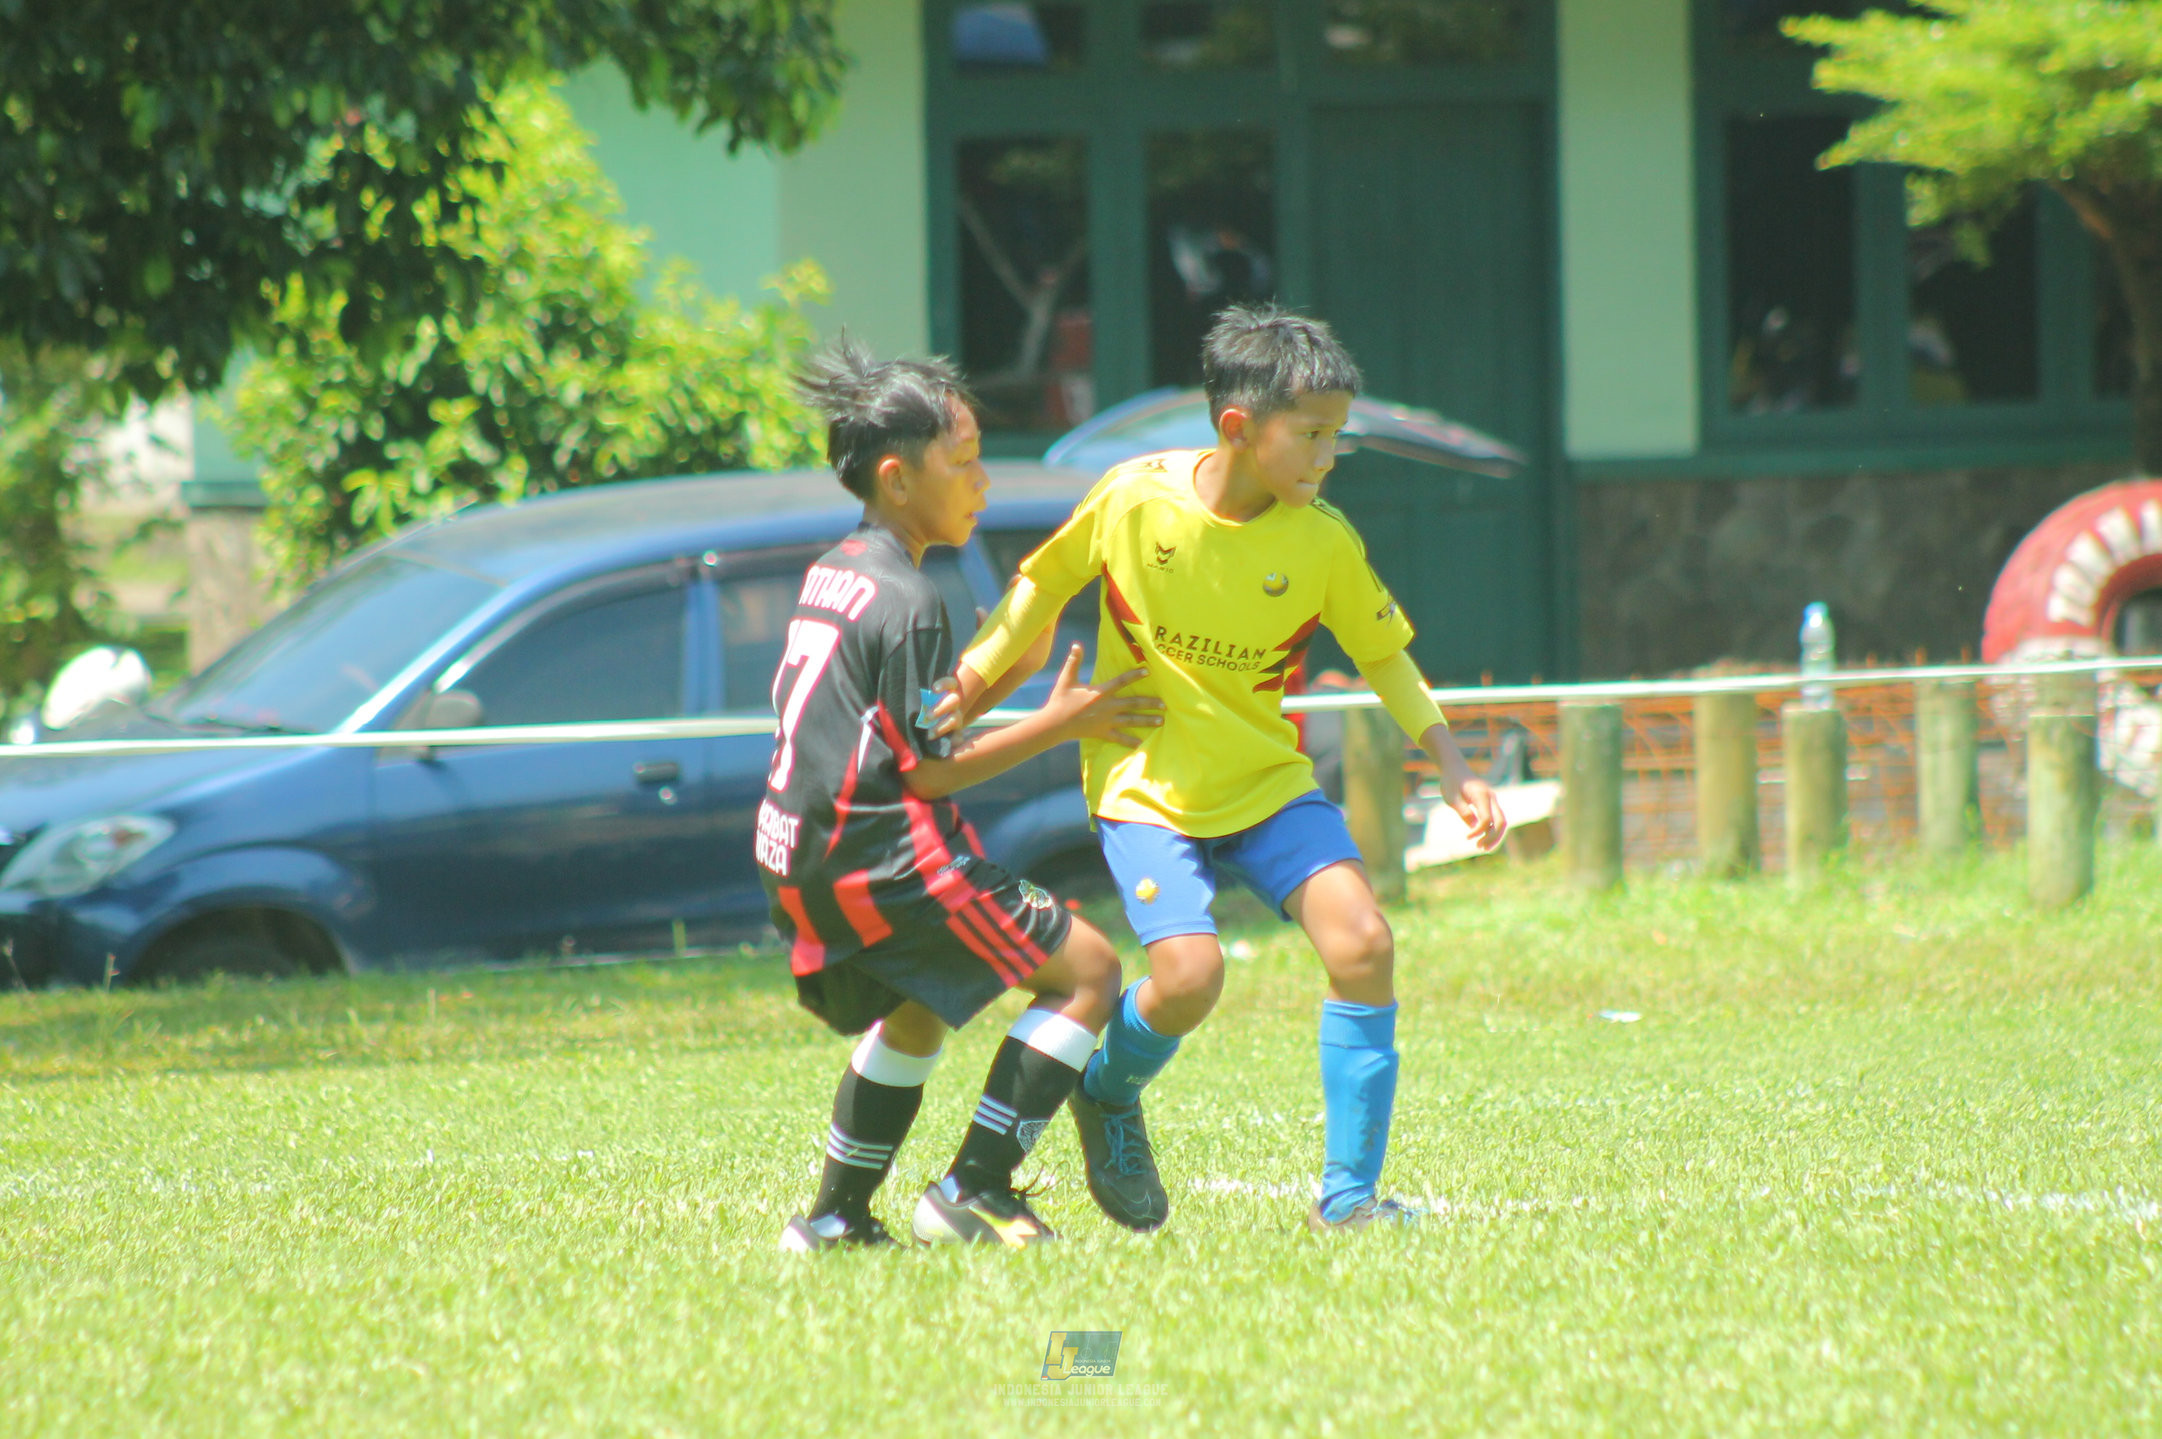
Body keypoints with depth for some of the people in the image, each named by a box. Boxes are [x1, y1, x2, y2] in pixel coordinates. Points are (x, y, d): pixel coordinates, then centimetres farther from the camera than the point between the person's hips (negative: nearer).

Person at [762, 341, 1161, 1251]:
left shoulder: (830, 576, 14)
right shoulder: (906, 601, -15)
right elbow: (927, 769, -14)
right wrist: (1058, 724, -9)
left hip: (799, 862, 10)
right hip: (888, 860, -10)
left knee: (917, 1012, 32)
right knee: (1087, 970, -2)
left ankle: (835, 1216, 28)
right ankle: (975, 1192, -7)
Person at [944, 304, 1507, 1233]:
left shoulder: (1324, 541, -8)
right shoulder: (1135, 497, -14)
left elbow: (1383, 656, 6)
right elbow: (1045, 581, 5)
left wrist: (1453, 770, -2)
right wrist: (977, 677, 6)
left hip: (1267, 782, 3)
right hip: (1145, 786, -3)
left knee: (1363, 945, -17)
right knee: (1188, 975, -23)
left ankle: (1349, 1195, -7)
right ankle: (1109, 1090, 14)